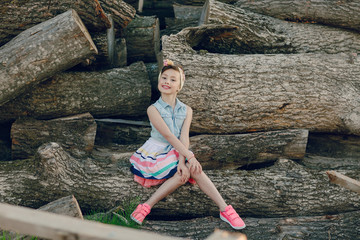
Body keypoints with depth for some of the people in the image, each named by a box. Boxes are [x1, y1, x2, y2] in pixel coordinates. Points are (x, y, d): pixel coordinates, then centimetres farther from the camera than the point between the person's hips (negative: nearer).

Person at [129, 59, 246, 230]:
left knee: (191, 169, -27)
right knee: (184, 174, -28)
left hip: (177, 153, 2)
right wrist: (190, 157, -26)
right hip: (156, 154, -2)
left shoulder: (186, 110, 5)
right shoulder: (153, 109, -8)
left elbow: (184, 137, -9)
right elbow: (168, 135, -18)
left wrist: (182, 161, -25)